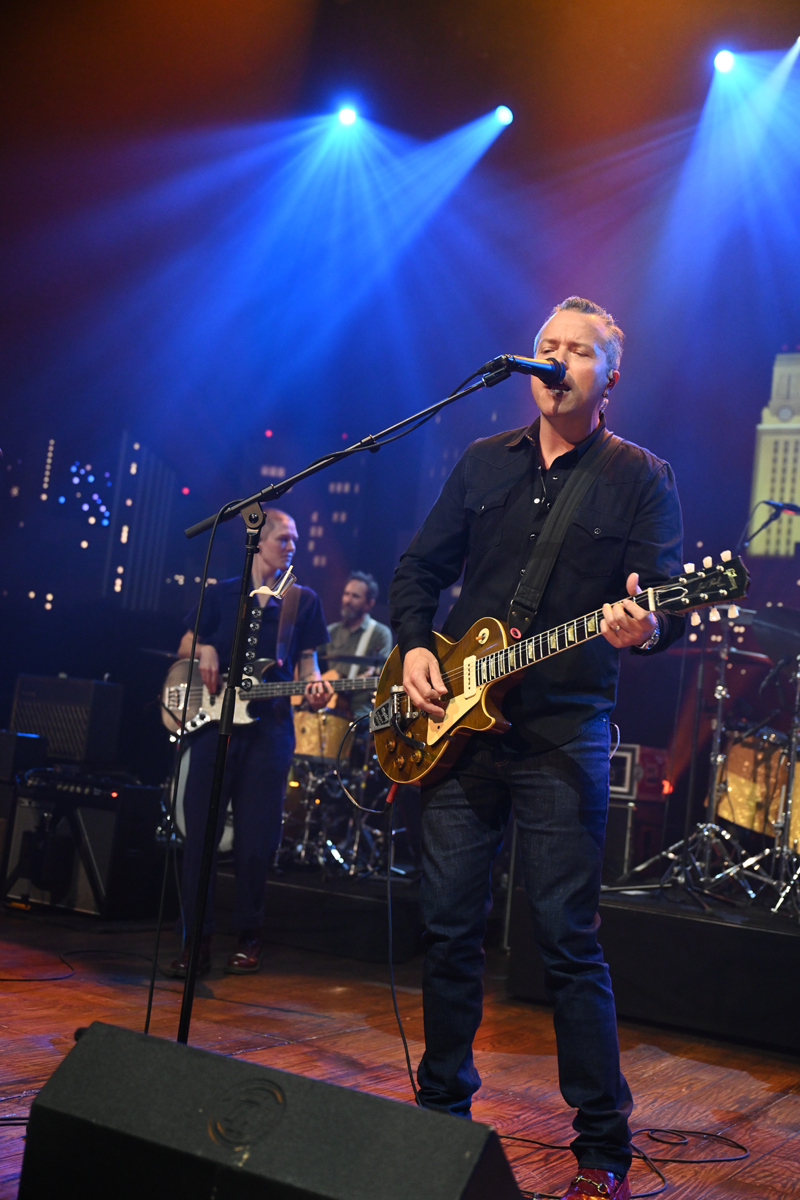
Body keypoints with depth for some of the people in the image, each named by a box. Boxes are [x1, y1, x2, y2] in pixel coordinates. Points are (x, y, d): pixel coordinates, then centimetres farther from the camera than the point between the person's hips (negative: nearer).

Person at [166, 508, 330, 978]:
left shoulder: (304, 600, 11)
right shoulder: (221, 594, 11)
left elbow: (307, 659, 9)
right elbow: (185, 648, 15)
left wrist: (314, 685, -13)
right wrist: (204, 651, -8)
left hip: (269, 729, 0)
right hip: (213, 723, 1)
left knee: (256, 838, -1)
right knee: (200, 831, -4)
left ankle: (250, 936, 13)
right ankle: (197, 939, 2)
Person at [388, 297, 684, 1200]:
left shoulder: (640, 477, 2)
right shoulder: (483, 462, 13)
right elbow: (419, 568, 17)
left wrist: (643, 627, -28)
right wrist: (414, 646, 1)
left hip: (563, 732, -4)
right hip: (454, 721, 4)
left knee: (568, 939, -4)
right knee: (448, 925, 9)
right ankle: (443, 1108, 26)